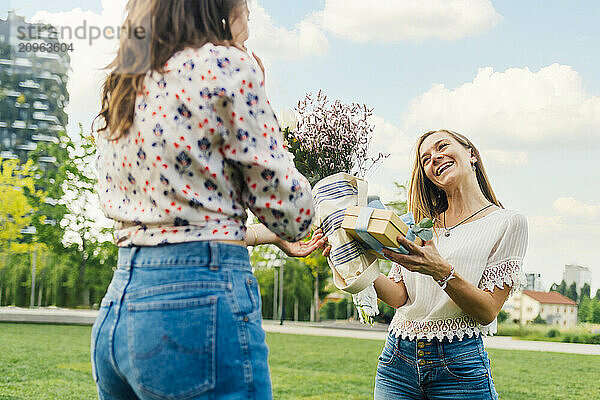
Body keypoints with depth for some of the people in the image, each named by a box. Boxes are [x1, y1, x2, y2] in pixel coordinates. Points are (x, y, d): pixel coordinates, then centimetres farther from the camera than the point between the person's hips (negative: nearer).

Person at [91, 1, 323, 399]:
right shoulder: (225, 64, -6)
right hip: (201, 301, -8)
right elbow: (286, 203, -7)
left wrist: (269, 235, 31)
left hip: (118, 305, 8)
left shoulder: (122, 88, 16)